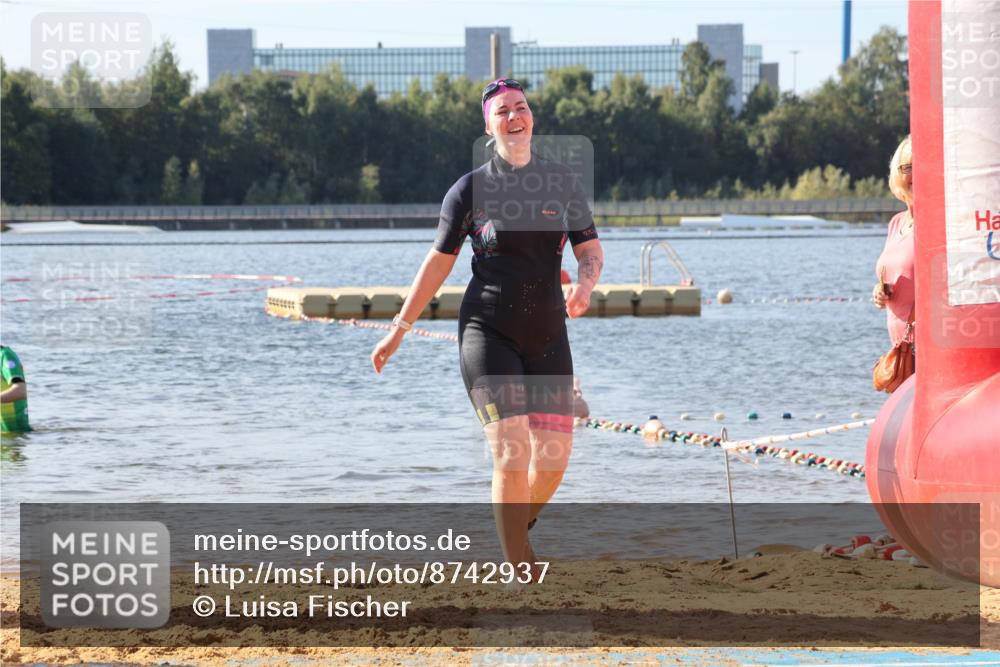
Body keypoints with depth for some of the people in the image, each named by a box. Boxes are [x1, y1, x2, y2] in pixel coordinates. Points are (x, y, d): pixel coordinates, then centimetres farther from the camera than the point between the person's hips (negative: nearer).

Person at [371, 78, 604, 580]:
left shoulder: (563, 183, 6)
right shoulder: (470, 190, -1)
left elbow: (592, 251, 7)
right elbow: (438, 262, 7)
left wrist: (584, 284, -17)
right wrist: (399, 329, 9)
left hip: (547, 336, 3)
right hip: (487, 333, -3)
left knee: (553, 459, -1)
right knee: (510, 452, -15)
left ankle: (517, 533, 29)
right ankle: (519, 573, -10)